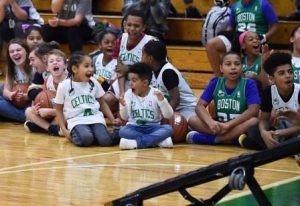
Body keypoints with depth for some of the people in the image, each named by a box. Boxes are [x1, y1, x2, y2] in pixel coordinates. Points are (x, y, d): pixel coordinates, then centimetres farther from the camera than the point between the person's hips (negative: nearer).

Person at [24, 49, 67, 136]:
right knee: (29, 111, -6)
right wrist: (37, 109, -20)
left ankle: (43, 126, -17)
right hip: (50, 115, 7)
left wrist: (48, 111, -28)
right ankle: (53, 129, -22)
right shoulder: (47, 81, 0)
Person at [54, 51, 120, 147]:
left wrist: (113, 120, 4)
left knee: (105, 140, -29)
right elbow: (59, 109, 7)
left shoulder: (94, 82, 6)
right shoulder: (64, 86, -2)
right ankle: (74, 135, -5)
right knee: (86, 138, -35)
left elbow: (102, 103, 17)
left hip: (95, 118, 2)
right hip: (76, 121, -2)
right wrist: (64, 130, -4)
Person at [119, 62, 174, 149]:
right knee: (123, 131, -32)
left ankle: (137, 142, -31)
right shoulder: (129, 94, -1)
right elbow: (125, 117, -6)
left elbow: (168, 115, -10)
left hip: (153, 127, 0)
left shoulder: (156, 94, -5)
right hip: (135, 128, 0)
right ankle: (157, 140, -30)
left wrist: (162, 100, -26)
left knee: (168, 129, -29)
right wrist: (123, 106, -27)